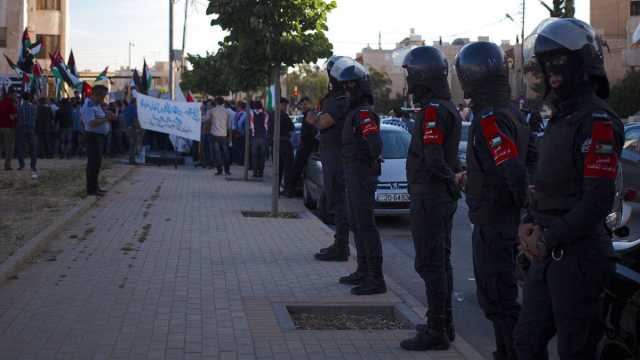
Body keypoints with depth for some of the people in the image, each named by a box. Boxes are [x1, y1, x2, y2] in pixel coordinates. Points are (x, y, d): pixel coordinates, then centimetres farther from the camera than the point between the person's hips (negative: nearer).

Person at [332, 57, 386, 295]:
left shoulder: (364, 112, -18)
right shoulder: (355, 111, 14)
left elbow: (375, 143, -29)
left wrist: (374, 159, -16)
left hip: (362, 175, -10)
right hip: (353, 176, 10)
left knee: (366, 226, -8)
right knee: (357, 225, 18)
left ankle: (376, 280, -5)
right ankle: (364, 271, 29)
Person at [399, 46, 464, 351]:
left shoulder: (433, 110, -18)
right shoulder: (449, 108, 15)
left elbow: (433, 159, -25)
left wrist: (452, 178, -10)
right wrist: (455, 177, 6)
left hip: (429, 196, -10)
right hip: (444, 197, 10)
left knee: (429, 265, -5)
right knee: (441, 262, 16)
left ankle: (436, 332, -1)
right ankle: (444, 324, 25)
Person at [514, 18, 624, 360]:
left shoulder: (597, 121, -14)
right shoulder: (560, 119, 17)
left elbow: (597, 199, -21)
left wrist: (550, 239, -16)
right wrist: (531, 223, 5)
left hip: (578, 253, -9)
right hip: (548, 254, 10)